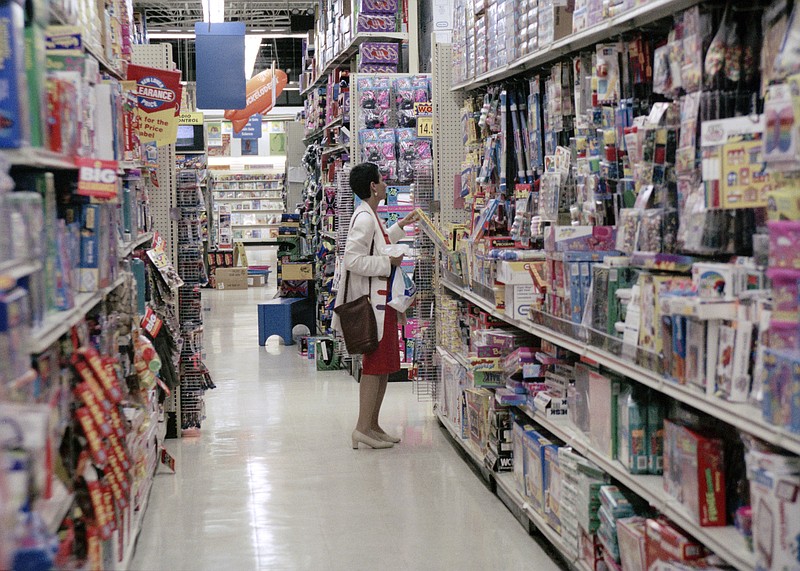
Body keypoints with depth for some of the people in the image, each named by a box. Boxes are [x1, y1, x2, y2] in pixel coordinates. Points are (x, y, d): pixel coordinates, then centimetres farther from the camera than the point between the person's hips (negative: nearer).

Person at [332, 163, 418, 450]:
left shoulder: (370, 216, 15)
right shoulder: (364, 218, -16)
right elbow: (353, 260, -24)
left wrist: (401, 226, 36)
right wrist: (389, 262, -18)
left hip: (382, 301, 10)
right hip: (373, 302, -10)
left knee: (384, 366, 13)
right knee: (375, 365, -7)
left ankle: (372, 425, 19)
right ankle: (363, 428, -2)